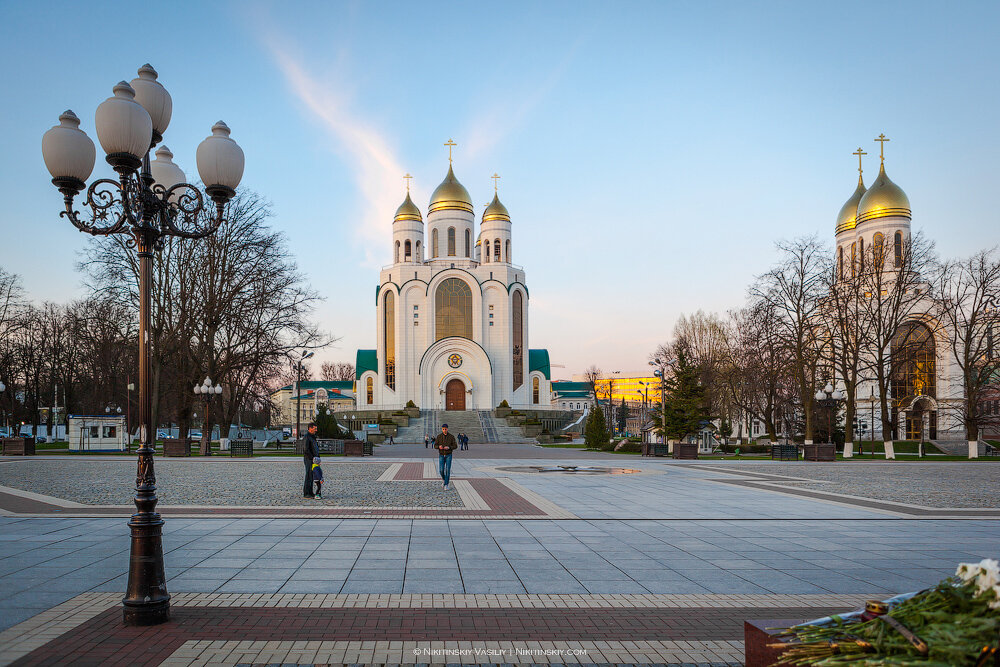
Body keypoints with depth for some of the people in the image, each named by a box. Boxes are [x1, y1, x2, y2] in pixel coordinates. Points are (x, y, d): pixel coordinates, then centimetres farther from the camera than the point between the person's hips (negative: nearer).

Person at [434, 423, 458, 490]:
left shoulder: (451, 436, -5)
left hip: (448, 456, -1)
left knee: (447, 470, -9)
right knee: (441, 470, -8)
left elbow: (455, 446, -6)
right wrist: (439, 446, -26)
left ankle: (446, 485, -2)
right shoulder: (439, 436, -2)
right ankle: (444, 479, 24)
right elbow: (435, 446, -1)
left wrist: (448, 447, -26)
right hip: (441, 456, 1)